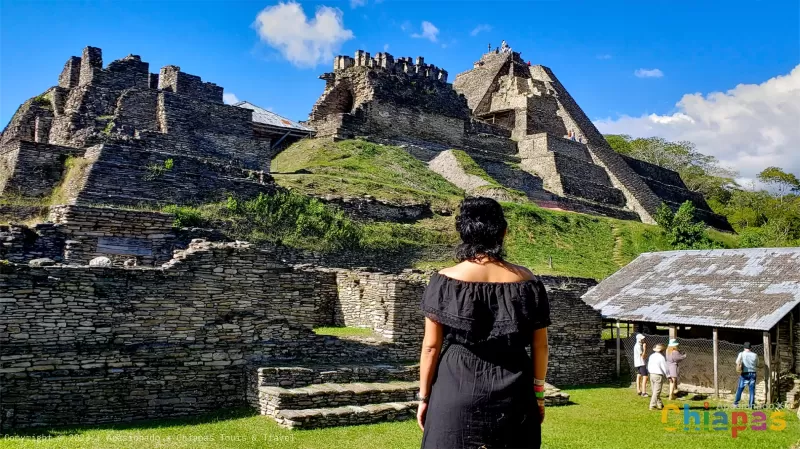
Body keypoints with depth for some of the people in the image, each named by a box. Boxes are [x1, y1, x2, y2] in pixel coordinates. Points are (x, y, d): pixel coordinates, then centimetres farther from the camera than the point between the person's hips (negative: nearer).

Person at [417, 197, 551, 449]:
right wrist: (539, 394, 13)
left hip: (456, 391, -2)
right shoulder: (527, 282, -3)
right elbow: (540, 346, 1)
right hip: (513, 395, 2)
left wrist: (424, 396, 4)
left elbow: (431, 346, -6)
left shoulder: (445, 281, -9)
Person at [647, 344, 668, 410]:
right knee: (656, 392, -3)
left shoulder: (651, 356, 7)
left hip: (652, 375, 8)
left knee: (655, 391, 14)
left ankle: (660, 405, 24)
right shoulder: (661, 357, -15)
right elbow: (665, 368, -13)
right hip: (659, 376, -7)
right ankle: (652, 406, -4)